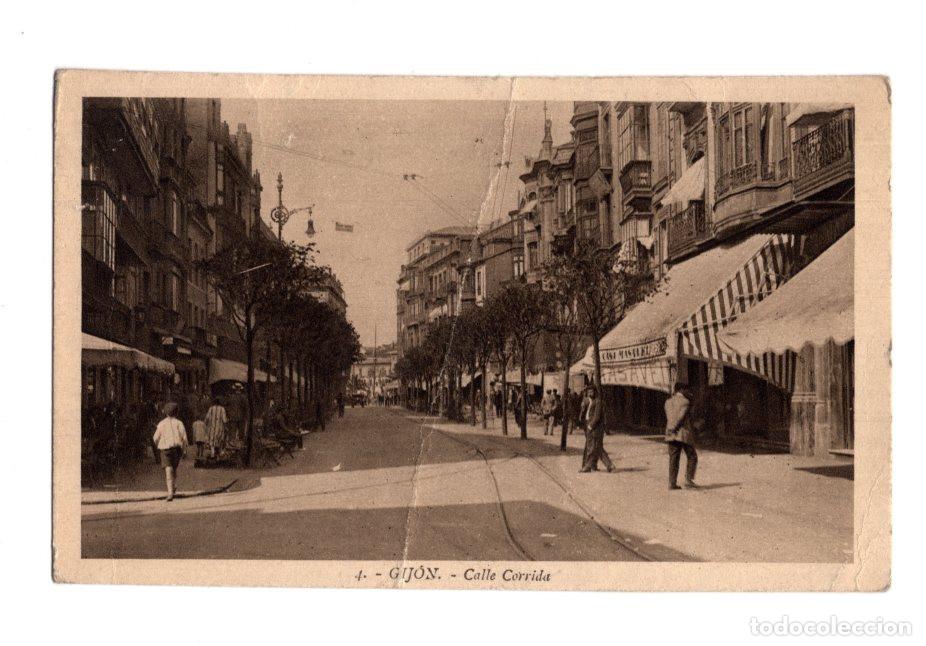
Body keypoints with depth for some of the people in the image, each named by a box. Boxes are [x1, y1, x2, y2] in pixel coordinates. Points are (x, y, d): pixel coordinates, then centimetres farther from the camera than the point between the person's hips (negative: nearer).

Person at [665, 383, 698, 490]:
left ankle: (672, 483, 1)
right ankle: (688, 480, -4)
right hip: (684, 433, -6)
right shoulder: (685, 401, -5)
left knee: (673, 459, 6)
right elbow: (681, 416, -14)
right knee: (692, 457, 6)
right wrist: (674, 428, -13)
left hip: (671, 434, 6)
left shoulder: (668, 402, 13)